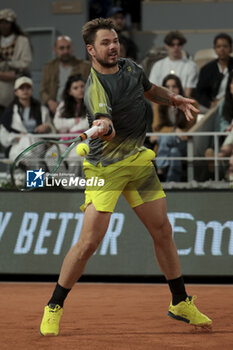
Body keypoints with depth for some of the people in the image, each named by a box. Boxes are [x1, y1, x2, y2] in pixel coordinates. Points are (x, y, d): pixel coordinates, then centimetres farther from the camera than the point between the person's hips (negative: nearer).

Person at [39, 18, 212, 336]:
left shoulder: (131, 68, 2)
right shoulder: (95, 88, -22)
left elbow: (150, 90, 25)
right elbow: (104, 120, -42)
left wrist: (173, 99, 8)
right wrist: (103, 128, -64)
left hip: (138, 161, 7)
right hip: (105, 168, -7)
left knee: (163, 232, 10)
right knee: (90, 241, -14)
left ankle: (181, 303, 26)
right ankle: (54, 309, 0)